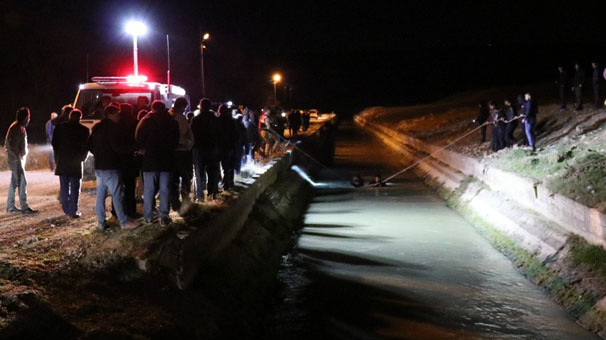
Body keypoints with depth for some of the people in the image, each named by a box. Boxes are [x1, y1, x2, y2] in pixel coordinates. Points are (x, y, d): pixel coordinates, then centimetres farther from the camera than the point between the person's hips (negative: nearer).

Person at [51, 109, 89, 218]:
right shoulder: (84, 130, -6)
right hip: (76, 162, -3)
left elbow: (54, 143, 4)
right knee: (75, 188, 2)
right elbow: (86, 147, -2)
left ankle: (66, 209, 18)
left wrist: (59, 156, 15)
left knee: (64, 187, 13)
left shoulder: (60, 127, 1)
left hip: (62, 161, 3)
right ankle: (73, 211, -1)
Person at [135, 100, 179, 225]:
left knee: (149, 189, 6)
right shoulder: (172, 122, 3)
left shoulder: (146, 121, -2)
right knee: (165, 188, 3)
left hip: (150, 159, -1)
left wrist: (146, 148, 14)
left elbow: (138, 138, -2)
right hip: (167, 160, 1)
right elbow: (176, 141, 7)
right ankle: (164, 216, 0)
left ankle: (148, 216, 9)